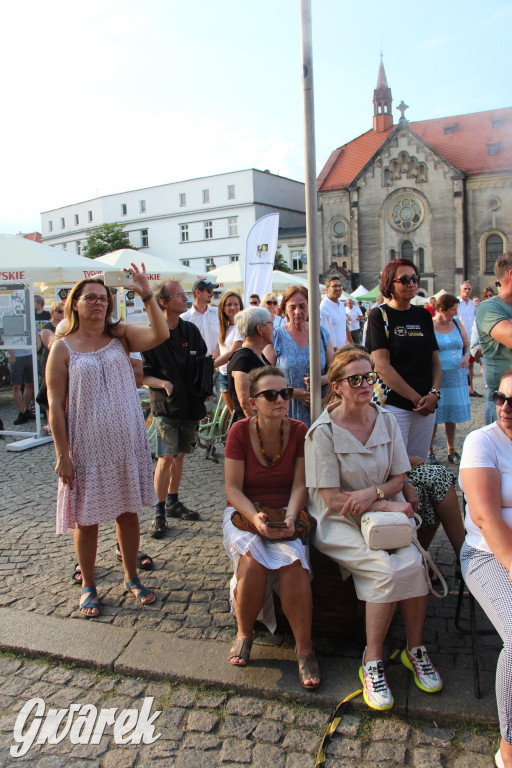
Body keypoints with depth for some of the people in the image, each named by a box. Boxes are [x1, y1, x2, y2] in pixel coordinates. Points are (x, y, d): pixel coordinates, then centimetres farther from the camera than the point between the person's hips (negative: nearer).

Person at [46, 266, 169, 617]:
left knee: (128, 513, 14)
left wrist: (147, 295, -26)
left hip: (126, 445, 2)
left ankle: (132, 577, 34)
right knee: (86, 520, 10)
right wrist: (62, 454, -10)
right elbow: (55, 405, -7)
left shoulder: (120, 335, 2)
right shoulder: (63, 348, -5)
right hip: (86, 449, -2)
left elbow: (160, 334, -16)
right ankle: (88, 586, 31)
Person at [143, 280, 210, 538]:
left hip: (191, 404, 5)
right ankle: (159, 511, 5)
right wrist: (163, 384, -23)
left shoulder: (191, 331, 7)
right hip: (165, 406, -5)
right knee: (166, 458, -9)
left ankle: (173, 502, 29)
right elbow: (141, 375, -7)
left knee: (179, 455, 15)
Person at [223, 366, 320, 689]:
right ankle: (244, 634, -4)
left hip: (286, 514, 1)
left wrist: (290, 517, -21)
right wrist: (255, 518, -24)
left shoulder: (298, 431, -2)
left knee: (293, 561, -30)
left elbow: (300, 485, -3)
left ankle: (304, 648, -12)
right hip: (244, 513, -1)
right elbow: (233, 488, -8)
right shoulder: (240, 431, -7)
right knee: (252, 560, -31)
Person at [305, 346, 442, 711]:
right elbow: (331, 498, -14)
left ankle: (415, 649, 1)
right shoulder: (323, 432, -13)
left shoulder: (387, 420, 4)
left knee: (414, 561, -23)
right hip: (339, 523, -4)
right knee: (390, 570, -26)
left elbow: (398, 479, 6)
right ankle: (372, 662, -6)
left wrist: (373, 493, -15)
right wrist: (387, 504, -18)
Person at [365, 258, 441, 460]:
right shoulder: (379, 315, -4)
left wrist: (434, 393, -6)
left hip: (426, 405, 5)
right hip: (393, 404, -5)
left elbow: (435, 360, 12)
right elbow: (382, 365, -12)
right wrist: (416, 398, -12)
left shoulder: (423, 315, 12)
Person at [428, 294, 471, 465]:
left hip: (456, 376, 4)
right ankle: (429, 451, 15)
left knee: (451, 415, 11)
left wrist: (467, 356, -7)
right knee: (433, 415, 1)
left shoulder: (457, 323, 7)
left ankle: (452, 451, 22)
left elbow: (467, 345, 15)